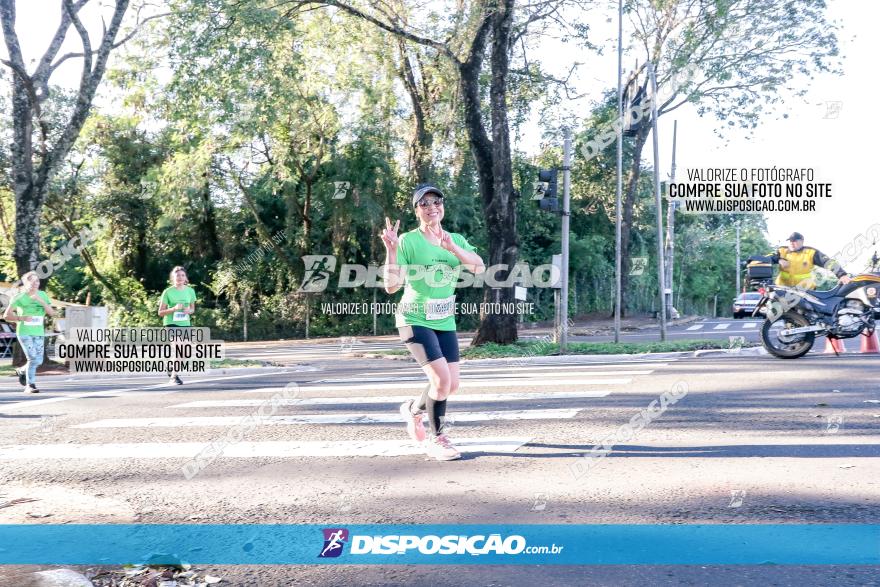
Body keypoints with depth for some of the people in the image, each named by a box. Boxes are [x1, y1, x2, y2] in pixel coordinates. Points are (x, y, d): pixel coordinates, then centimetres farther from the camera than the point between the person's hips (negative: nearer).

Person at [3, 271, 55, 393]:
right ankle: (30, 386, -1)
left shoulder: (42, 295, 5)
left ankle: (21, 371, 36)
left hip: (39, 332, 4)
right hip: (24, 332, -4)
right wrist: (22, 318, -15)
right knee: (33, 358, -14)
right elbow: (6, 315, -1)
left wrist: (41, 301, -14)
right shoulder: (19, 297, -5)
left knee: (39, 360, 6)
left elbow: (52, 313, -3)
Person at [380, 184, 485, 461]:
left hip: (445, 321, 6)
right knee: (441, 378, -19)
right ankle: (436, 439, 2)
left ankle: (412, 409, 34)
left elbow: (479, 266, -12)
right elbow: (391, 286, -16)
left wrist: (452, 248, -25)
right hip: (415, 320, -6)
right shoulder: (408, 241, -10)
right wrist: (391, 251, -27)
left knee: (452, 385, 5)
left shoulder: (456, 240, 5)